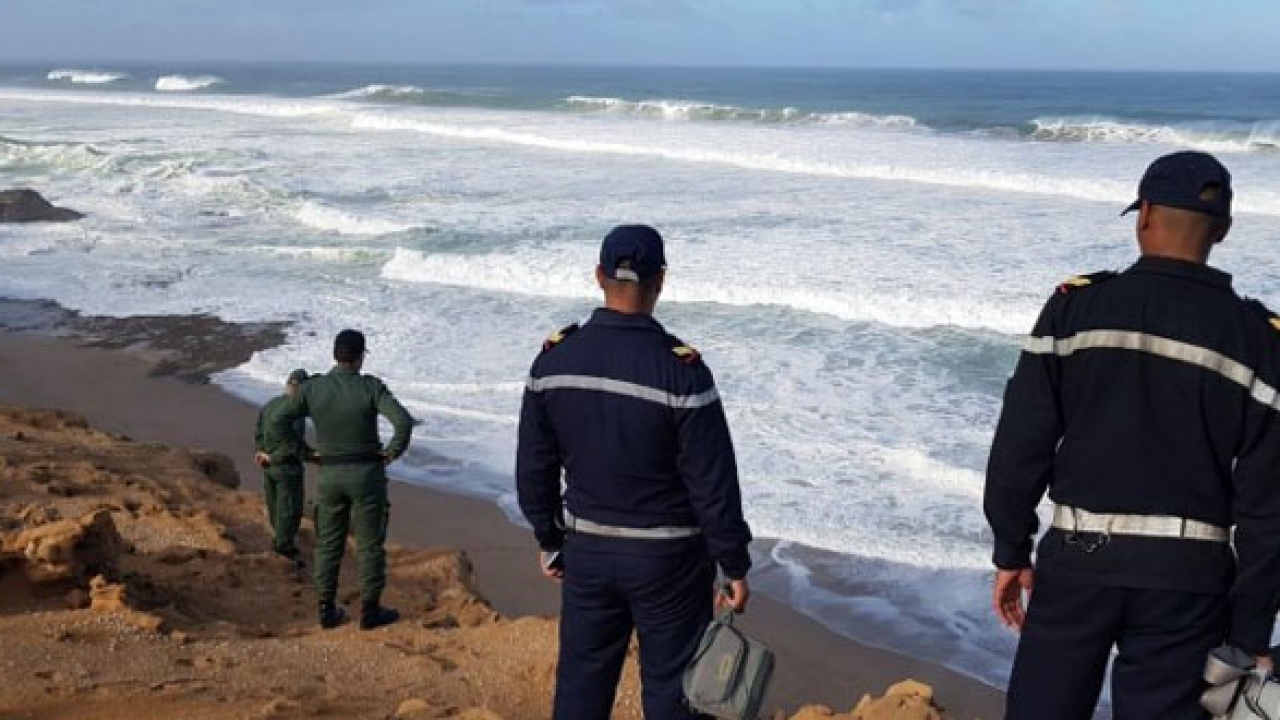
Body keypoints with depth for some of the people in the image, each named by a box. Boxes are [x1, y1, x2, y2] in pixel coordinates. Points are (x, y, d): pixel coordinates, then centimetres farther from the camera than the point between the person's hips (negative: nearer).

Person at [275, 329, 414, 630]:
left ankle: (327, 611, 17)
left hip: (330, 475, 3)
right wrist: (394, 451, -8)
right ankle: (370, 611, 12)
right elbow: (404, 422, -25)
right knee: (370, 544, 7)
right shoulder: (371, 387, -14)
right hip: (367, 474, -3)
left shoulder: (312, 387, -6)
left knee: (328, 544, 13)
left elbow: (279, 422, -5)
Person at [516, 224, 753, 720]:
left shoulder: (554, 360, -5)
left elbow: (535, 468, 4)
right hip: (668, 560, -4)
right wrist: (735, 565, -4)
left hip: (587, 553, 4)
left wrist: (549, 540, 17)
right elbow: (713, 484, -15)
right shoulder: (682, 371, -19)